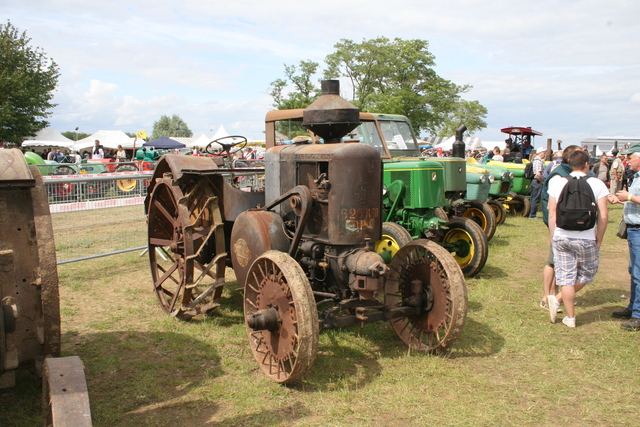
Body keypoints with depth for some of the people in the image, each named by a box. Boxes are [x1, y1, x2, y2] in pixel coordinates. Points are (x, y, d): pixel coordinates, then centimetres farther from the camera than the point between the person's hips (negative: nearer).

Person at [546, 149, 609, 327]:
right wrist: (599, 240, 5)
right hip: (586, 239, -2)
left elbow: (552, 214, 1)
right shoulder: (597, 184, -4)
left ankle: (570, 318, 13)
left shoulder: (558, 182, 1)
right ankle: (557, 300, 6)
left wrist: (552, 237, 11)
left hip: (561, 237, 2)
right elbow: (603, 216, -6)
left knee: (566, 276, 9)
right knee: (587, 274, 18)